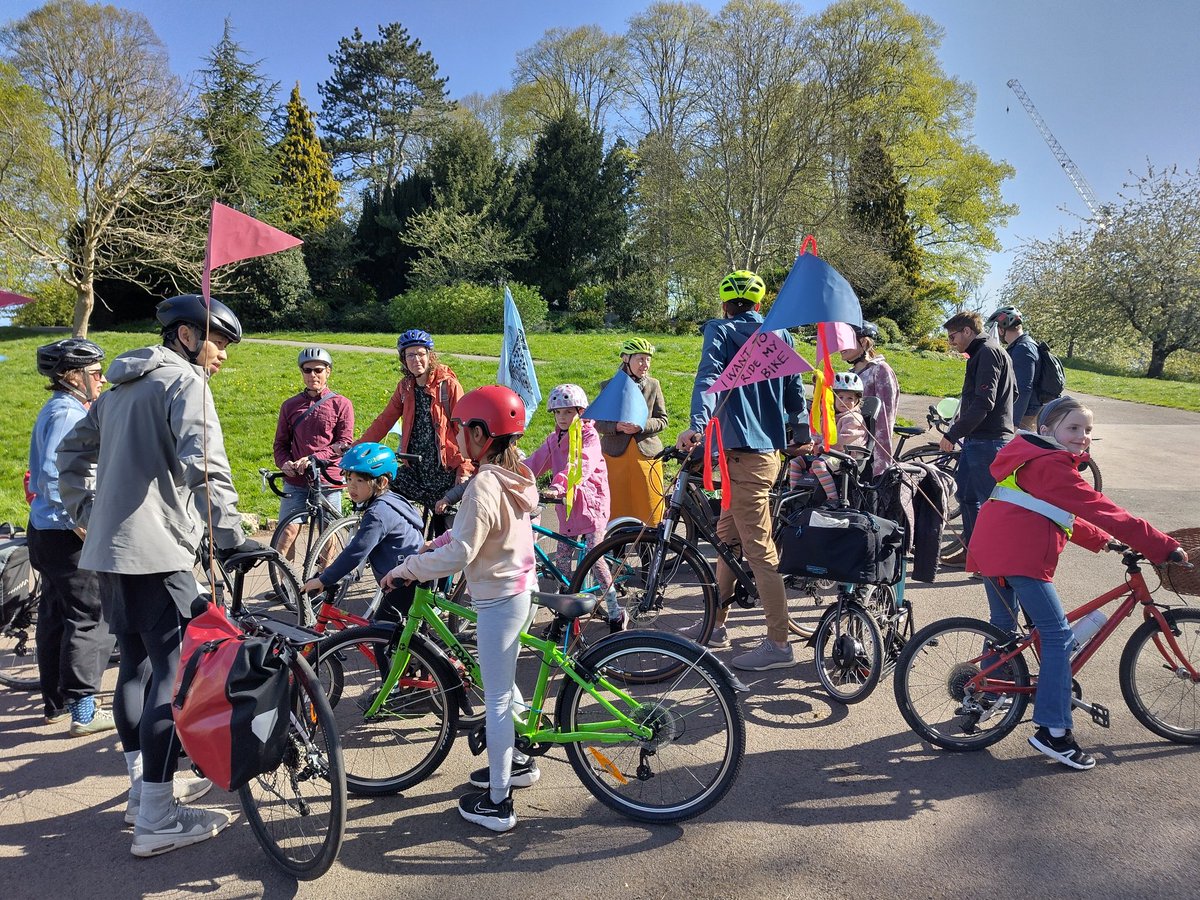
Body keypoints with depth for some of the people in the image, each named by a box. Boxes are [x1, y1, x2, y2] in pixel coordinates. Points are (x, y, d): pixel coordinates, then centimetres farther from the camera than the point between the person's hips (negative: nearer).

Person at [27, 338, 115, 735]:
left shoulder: (57, 409, 16)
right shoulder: (68, 413, -15)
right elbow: (52, 472, -25)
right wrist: (79, 522, -23)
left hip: (47, 530, 11)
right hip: (68, 536, -11)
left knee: (55, 616, 17)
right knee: (91, 619, -5)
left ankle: (55, 701, 28)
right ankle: (83, 711, -1)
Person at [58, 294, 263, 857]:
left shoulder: (122, 385, 21)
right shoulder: (184, 381, -8)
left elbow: (72, 453, 28)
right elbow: (203, 464, -23)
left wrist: (88, 515, 27)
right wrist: (230, 536, -22)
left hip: (107, 551, 10)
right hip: (157, 554, -10)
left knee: (136, 664, 16)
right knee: (174, 672, -7)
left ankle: (143, 786, 28)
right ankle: (157, 820, -5)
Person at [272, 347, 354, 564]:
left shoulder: (341, 404, 2)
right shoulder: (290, 405, 10)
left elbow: (345, 444, -6)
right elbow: (281, 443, 12)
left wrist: (313, 458, -20)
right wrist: (284, 463, -10)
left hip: (328, 481, -1)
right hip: (295, 481, 2)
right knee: (288, 531, -8)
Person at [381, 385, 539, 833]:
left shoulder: (483, 485, -24)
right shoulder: (517, 475, 4)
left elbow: (458, 555, -26)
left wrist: (406, 568, -15)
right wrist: (440, 540, 12)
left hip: (496, 600, -9)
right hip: (522, 589, 9)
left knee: (496, 699, 2)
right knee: (504, 686, 25)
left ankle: (496, 802, 15)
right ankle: (517, 762, 41)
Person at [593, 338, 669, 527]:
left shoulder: (653, 385, 6)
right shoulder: (609, 386, 4)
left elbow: (662, 420, 5)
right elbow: (598, 423, 3)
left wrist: (641, 426, -14)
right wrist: (617, 427, -17)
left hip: (646, 454, 1)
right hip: (615, 454, -1)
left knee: (649, 505, 2)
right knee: (616, 506, 2)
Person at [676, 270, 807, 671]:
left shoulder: (720, 332, -3)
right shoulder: (780, 336, 15)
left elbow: (708, 377, -21)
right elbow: (795, 390, 18)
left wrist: (697, 424, -35)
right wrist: (802, 434, 30)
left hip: (744, 453, -8)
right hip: (769, 448, 8)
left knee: (759, 549, -6)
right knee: (727, 537, 17)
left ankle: (778, 644, -1)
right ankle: (715, 623, 27)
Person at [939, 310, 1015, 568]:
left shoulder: (988, 352, -13)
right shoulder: (981, 354, 18)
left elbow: (983, 403, -23)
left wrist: (952, 434, -19)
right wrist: (955, 431, 16)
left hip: (988, 441, -10)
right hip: (975, 439, 10)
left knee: (990, 501, -4)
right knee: (966, 494, 17)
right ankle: (971, 549, 27)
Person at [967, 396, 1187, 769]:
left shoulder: (1031, 461, 23)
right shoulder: (1055, 468, -8)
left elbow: (1062, 516, 30)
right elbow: (1103, 512, -13)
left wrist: (1100, 540, 25)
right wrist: (1164, 547, -10)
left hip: (988, 550, 10)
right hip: (1021, 558, -10)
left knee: (1002, 625, 25)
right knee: (1059, 636, -4)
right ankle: (1053, 732, -4)